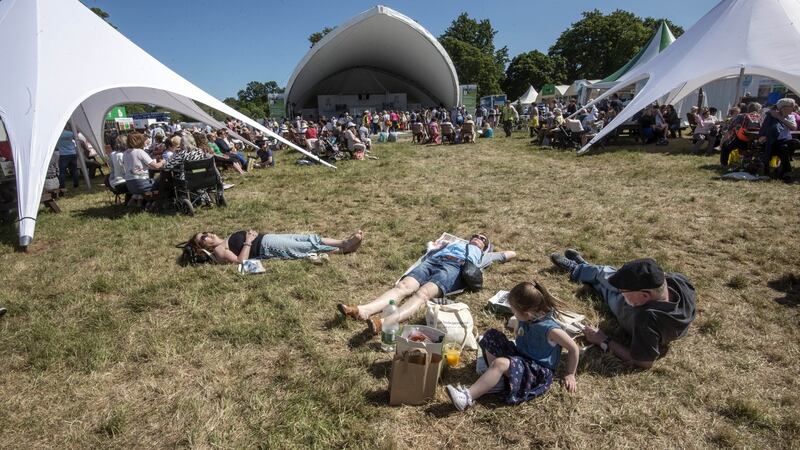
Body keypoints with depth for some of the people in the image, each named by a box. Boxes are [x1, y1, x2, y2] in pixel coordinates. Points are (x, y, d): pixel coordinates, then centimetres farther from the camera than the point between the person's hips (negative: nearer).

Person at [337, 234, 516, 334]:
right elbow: (432, 248, 40)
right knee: (403, 287, -27)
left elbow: (511, 254, 45)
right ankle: (362, 310, -49)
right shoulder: (455, 243, 46)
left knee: (423, 293, -35)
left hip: (454, 268, -3)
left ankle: (385, 323, -60)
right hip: (431, 262, 4)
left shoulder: (481, 255, 39)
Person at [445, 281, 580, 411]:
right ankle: (498, 380, -11)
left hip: (539, 371, -9)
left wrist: (570, 375, -7)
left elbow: (574, 348, -15)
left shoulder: (549, 329, -26)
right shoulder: (526, 319, -4)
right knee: (492, 335, -1)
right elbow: (517, 323, 23)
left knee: (500, 363, -33)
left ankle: (468, 397, -32)